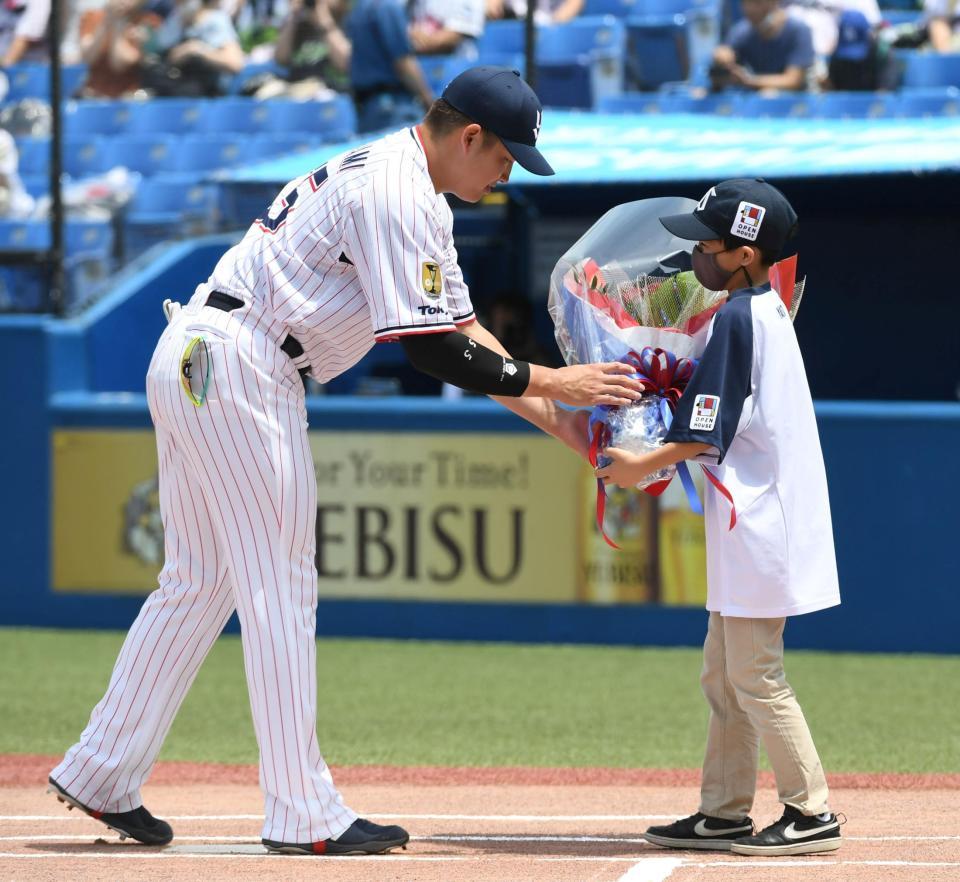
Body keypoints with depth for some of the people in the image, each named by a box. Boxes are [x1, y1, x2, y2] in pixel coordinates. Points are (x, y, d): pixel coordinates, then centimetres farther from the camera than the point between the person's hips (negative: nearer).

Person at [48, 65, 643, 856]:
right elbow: (429, 350, -19)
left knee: (200, 581, 15)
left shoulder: (408, 190, 17)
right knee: (280, 589, -6)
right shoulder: (395, 195, -16)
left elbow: (459, 328, 18)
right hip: (237, 367, -10)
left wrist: (549, 416, 11)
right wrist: (552, 382, -12)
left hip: (189, 365, 10)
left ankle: (102, 776, 20)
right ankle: (304, 815, -3)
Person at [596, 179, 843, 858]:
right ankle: (724, 813, 16)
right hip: (756, 521, 10)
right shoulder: (771, 310, 13)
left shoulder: (735, 320, -15)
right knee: (724, 675, 13)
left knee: (755, 676, -6)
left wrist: (641, 467, -5)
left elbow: (706, 435, -16)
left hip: (757, 521, -10)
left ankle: (812, 812, -3)